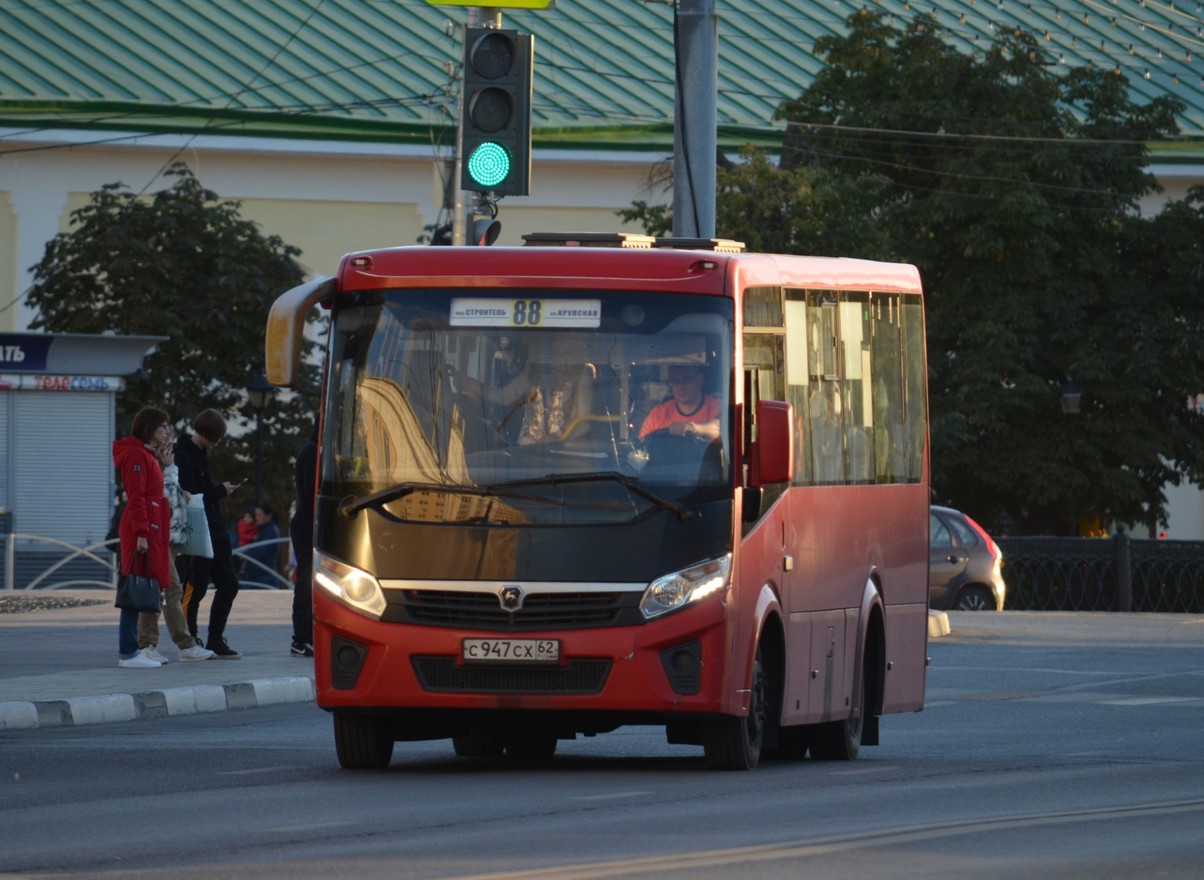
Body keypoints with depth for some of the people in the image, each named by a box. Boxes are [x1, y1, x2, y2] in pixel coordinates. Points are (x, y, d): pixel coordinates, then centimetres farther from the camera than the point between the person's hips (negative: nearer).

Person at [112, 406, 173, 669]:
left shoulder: (146, 455, 21)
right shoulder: (136, 455, -10)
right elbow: (136, 497, -17)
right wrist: (141, 534, -22)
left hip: (151, 531, 10)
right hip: (142, 532, -10)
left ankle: (130, 650, 11)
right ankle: (128, 653, -10)